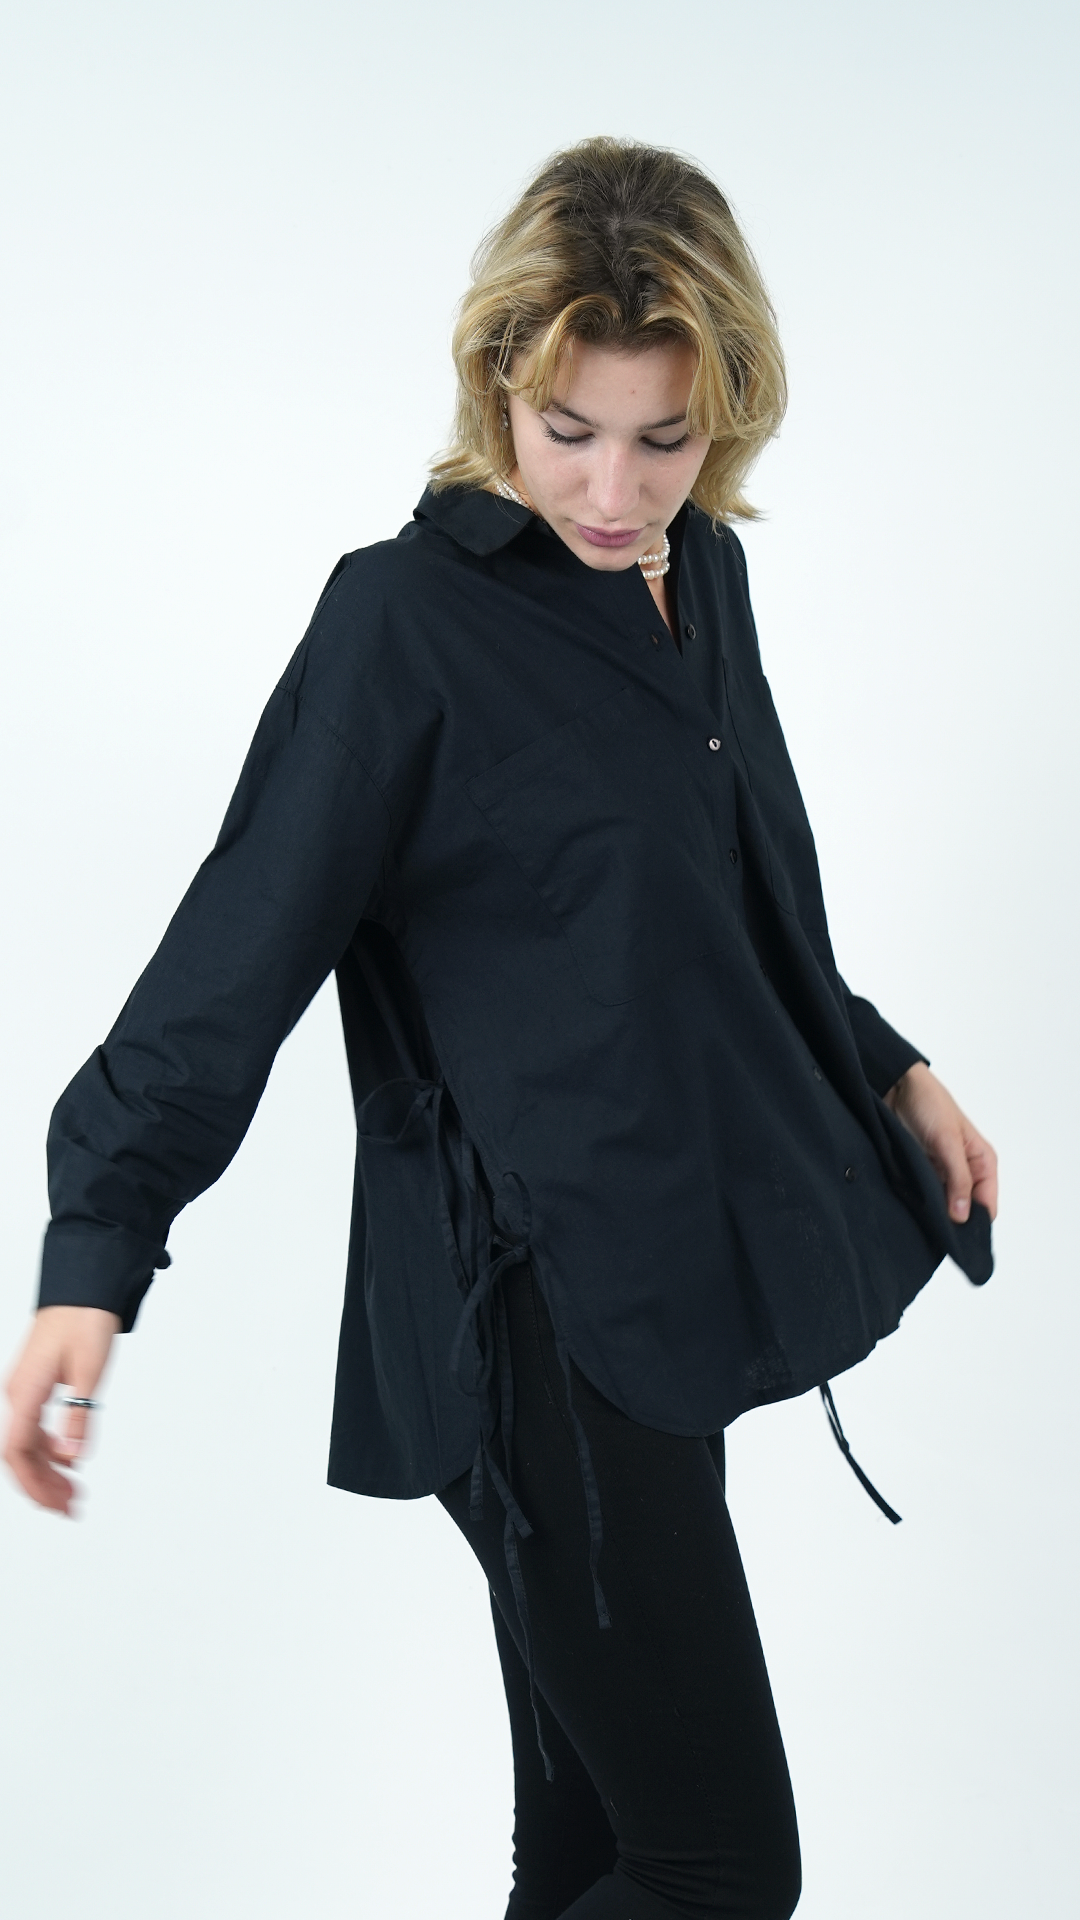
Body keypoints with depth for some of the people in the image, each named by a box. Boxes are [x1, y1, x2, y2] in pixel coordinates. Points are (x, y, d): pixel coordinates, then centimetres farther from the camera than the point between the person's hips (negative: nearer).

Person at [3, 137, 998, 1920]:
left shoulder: (698, 573, 7)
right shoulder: (410, 618, -15)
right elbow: (242, 947, -17)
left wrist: (887, 1071, 23)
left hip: (677, 1279, 8)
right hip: (541, 1319, -7)